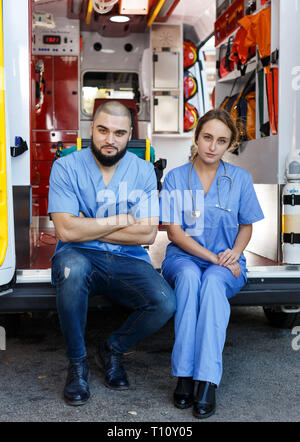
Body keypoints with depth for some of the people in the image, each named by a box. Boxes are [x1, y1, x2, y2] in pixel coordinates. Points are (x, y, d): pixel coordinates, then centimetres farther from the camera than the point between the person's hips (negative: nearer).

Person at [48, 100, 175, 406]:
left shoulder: (143, 171, 3)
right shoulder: (66, 168, -4)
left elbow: (147, 234, -7)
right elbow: (66, 231, -16)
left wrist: (88, 227, -9)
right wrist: (120, 220, -9)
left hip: (128, 261, 2)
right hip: (81, 257, -2)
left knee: (165, 303, -25)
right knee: (72, 268, -38)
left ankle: (112, 350, 9)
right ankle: (77, 363, -12)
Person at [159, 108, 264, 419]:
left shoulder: (239, 178, 5)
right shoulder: (176, 177, 1)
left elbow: (246, 226, 12)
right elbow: (173, 230, -4)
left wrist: (234, 253, -9)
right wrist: (212, 257, -13)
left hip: (226, 263, 0)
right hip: (183, 257, 0)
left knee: (213, 281, -35)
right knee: (189, 276, -36)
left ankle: (207, 381, -38)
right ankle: (184, 375, -34)